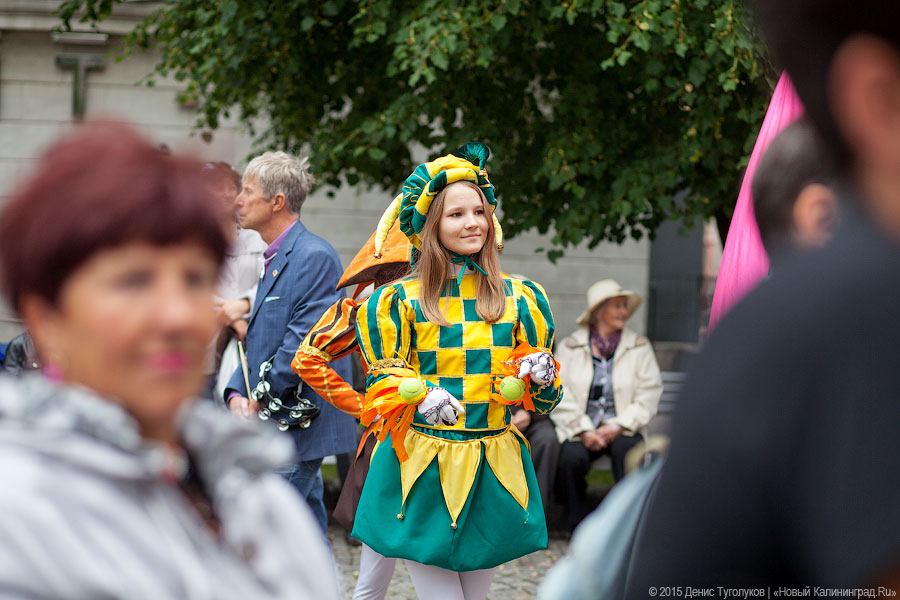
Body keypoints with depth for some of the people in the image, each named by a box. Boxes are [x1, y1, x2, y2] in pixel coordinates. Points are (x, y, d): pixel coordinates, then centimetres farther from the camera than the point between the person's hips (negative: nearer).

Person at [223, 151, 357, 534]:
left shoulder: (315, 257, -14)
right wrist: (237, 395, 2)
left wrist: (260, 400, -14)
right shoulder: (274, 260, 17)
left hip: (298, 425, -10)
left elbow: (304, 343, -20)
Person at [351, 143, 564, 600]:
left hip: (494, 474, 3)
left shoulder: (519, 299, 7)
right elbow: (381, 382, 5)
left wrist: (538, 376, -10)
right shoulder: (401, 301, 0)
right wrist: (420, 395, -15)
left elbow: (543, 398, 13)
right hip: (423, 473, -3)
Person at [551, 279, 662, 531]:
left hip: (622, 429, 0)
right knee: (570, 458, -31)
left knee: (627, 449, -34)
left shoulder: (639, 347, 12)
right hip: (580, 430, 0)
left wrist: (616, 427, -10)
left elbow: (649, 395, 3)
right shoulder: (569, 347, 10)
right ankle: (581, 526, -13)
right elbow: (560, 397, 1)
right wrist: (584, 432, -13)